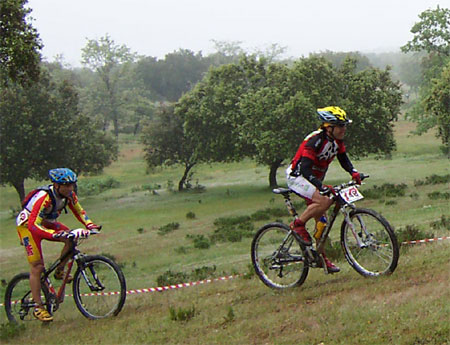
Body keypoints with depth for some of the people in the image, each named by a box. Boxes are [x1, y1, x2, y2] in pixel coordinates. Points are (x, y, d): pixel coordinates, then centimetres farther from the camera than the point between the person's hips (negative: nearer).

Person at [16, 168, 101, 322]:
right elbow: (34, 225, -40)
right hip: (28, 224, -7)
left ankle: (59, 271, 5)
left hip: (46, 222, 7)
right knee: (37, 266, -11)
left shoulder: (69, 195, -15)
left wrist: (90, 225, -16)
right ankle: (38, 308, -5)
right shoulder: (44, 197, -36)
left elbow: (79, 211, 2)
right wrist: (55, 234, -52)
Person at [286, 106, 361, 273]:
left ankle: (322, 257, 14)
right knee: (324, 201, -30)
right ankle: (298, 224, -11)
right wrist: (322, 187, -47)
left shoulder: (337, 141, -3)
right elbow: (306, 170, -35)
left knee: (322, 220, 5)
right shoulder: (315, 141, -28)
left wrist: (354, 172, -19)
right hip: (297, 177, -8)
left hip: (313, 180, 8)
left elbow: (344, 159, 3)